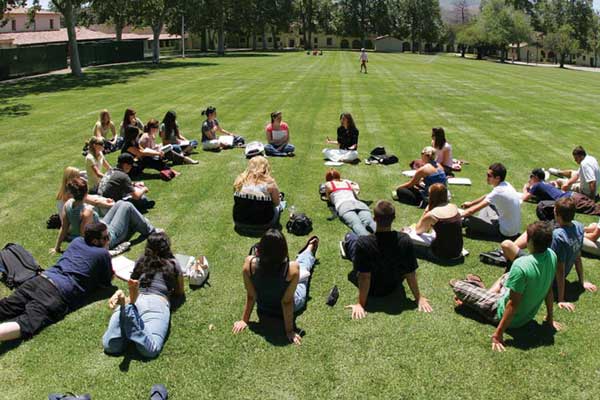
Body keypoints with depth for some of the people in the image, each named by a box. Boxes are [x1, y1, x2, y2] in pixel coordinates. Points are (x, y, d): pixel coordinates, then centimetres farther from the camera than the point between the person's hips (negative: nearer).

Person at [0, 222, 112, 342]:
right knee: (26, 325, -23)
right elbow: (106, 282, 19)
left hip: (42, 279, 7)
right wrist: (111, 272, 36)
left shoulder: (77, 241, 23)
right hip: (59, 293, -7)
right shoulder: (103, 253, 5)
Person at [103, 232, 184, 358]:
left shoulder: (141, 261, 31)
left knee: (110, 346, -16)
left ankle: (125, 308, -34)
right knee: (150, 350, -27)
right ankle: (129, 309, -42)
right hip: (158, 302, -3)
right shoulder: (173, 264, 24)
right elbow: (180, 293, 33)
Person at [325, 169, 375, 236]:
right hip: (359, 203, 4)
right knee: (370, 222, -24)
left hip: (344, 206, -4)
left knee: (356, 224, -32)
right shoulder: (347, 182, 36)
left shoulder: (328, 184, 25)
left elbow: (330, 200, 35)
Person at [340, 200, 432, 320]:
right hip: (394, 287, 3)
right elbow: (411, 273, -19)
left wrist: (360, 304, -19)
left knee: (350, 236, 15)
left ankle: (346, 247, 52)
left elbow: (365, 276, -30)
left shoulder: (363, 243, -36)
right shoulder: (405, 240, -27)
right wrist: (419, 298, -6)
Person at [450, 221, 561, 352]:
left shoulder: (521, 265, -35)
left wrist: (498, 334, -20)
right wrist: (550, 317, 14)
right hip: (529, 315, 7)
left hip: (507, 315, -7)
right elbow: (549, 289, 0)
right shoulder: (552, 255, -14)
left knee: (455, 283, -1)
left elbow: (513, 304, -29)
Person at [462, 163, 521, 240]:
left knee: (468, 219, -18)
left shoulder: (499, 191, -26)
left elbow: (472, 211, -22)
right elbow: (488, 196, 20)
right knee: (486, 203, 25)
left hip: (506, 232, -9)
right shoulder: (505, 185, -1)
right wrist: (471, 203, 23)